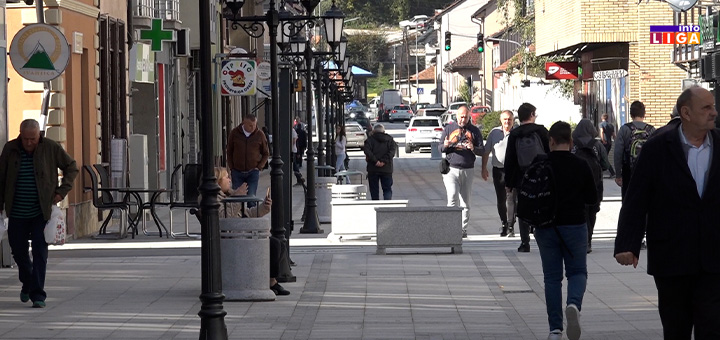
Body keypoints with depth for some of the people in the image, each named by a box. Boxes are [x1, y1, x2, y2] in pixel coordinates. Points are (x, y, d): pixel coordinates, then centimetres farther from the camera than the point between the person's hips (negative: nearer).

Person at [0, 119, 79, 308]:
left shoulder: (51, 148, -6)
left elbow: (71, 167, 6)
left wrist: (62, 192, -3)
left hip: (41, 212, -2)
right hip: (17, 213, 2)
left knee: (40, 252, -7)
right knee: (18, 250, 11)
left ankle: (37, 294, -5)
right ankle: (27, 283, 37)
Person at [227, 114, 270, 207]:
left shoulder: (260, 135, -1)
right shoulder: (234, 133, 0)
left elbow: (266, 153, 10)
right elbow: (229, 152, 10)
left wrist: (259, 167, -1)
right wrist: (231, 168, 3)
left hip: (253, 172, -1)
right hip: (237, 172, 1)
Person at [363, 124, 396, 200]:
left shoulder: (370, 139, 2)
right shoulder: (390, 139, 9)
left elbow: (367, 151, -15)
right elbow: (392, 151, -7)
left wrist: (375, 161, -15)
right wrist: (384, 161, -12)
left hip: (373, 169, -1)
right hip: (387, 169, 1)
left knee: (374, 190, 9)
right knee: (387, 189, 5)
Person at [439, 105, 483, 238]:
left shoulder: (474, 131, 9)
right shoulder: (448, 128, 9)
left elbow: (482, 151, 7)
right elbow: (439, 148, 10)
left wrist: (473, 148, -15)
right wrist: (445, 145, -14)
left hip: (468, 170, 1)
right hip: (451, 169, -1)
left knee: (465, 201, 3)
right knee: (453, 197, -15)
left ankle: (463, 228, 9)